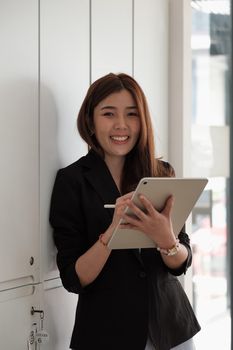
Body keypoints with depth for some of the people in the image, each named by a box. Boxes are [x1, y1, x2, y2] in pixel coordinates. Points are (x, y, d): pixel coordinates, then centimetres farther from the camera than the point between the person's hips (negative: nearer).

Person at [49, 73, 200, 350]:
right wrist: (111, 231, -28)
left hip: (172, 325, 3)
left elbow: (182, 263, -3)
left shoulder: (162, 174, -1)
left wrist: (166, 240, -24)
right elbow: (73, 279, -12)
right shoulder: (72, 180, -10)